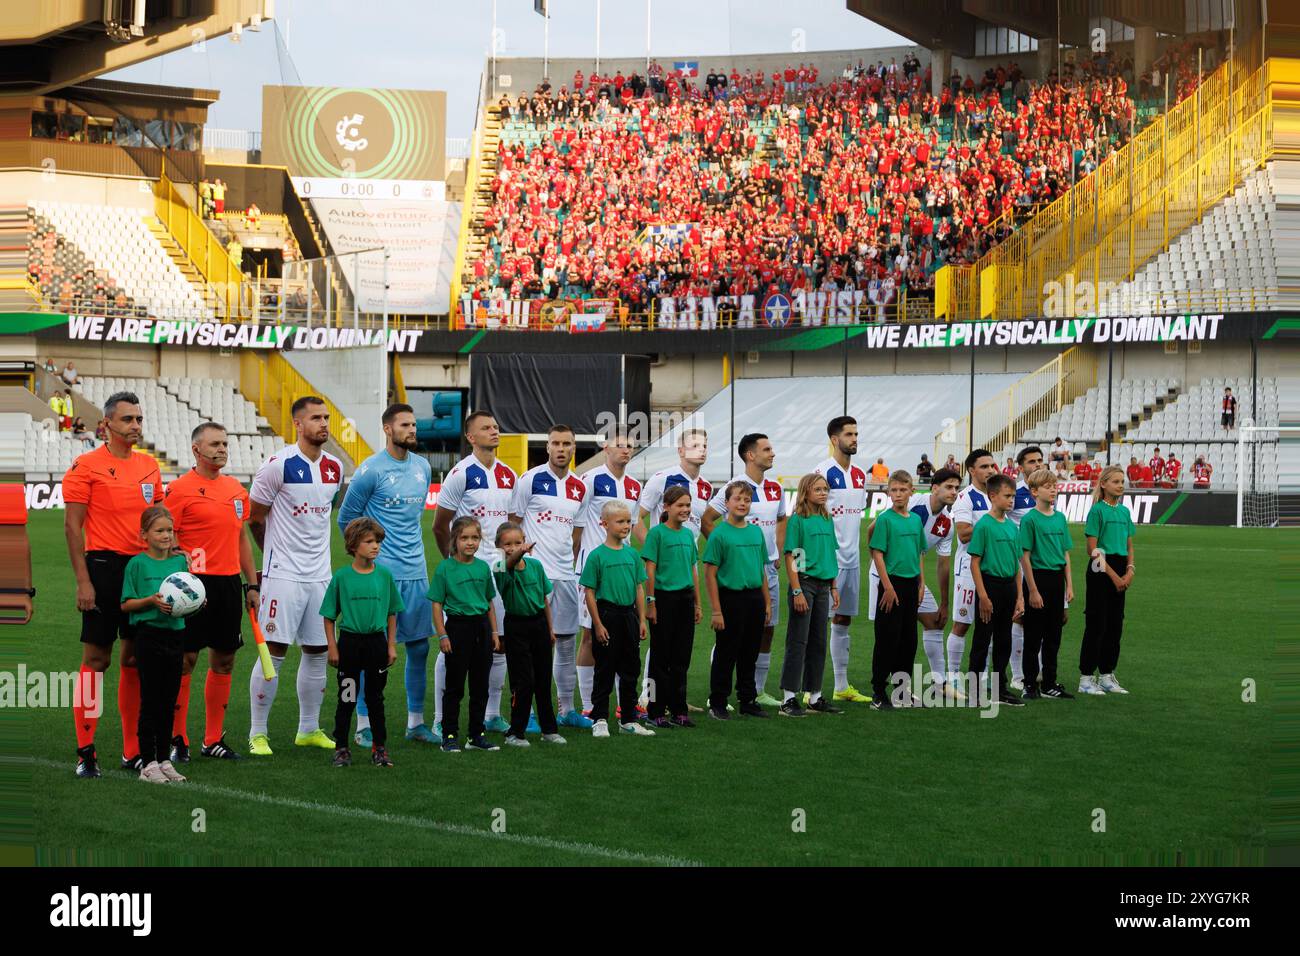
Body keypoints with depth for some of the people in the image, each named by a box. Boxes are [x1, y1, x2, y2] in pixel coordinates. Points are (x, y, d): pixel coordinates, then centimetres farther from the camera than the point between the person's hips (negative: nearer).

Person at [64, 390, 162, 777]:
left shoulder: (149, 466, 12)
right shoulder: (86, 466, -6)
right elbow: (72, 527, -8)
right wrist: (83, 581, -13)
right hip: (104, 567, -6)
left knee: (136, 658, 8)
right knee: (97, 658, -4)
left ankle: (133, 751, 14)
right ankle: (85, 752, 1)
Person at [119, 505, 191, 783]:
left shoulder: (180, 561, 9)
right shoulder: (137, 563, -5)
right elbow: (126, 604, -5)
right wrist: (152, 600, -18)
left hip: (175, 633, 5)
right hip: (148, 635, -5)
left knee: (169, 700, 9)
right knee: (150, 700, -3)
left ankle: (164, 760, 18)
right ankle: (148, 763, 2)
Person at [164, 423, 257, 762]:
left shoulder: (237, 490, 13)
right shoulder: (180, 489, -6)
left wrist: (252, 584, 16)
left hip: (230, 582, 6)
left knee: (224, 661, 8)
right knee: (185, 660, -4)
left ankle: (214, 739, 16)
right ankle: (177, 740, 3)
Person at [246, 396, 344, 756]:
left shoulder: (335, 469, 8)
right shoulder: (278, 465, -11)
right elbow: (255, 517, -2)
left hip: (320, 574, 6)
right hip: (283, 574, -6)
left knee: (317, 652, 10)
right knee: (274, 652, -7)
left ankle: (309, 729, 22)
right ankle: (257, 733, 2)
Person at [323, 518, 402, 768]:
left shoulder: (384, 575, 1)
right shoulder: (342, 576, -5)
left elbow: (392, 613, 9)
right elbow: (329, 615, 0)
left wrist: (391, 645, 6)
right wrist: (332, 646, -4)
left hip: (377, 642, 2)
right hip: (349, 641, -2)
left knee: (375, 697, 10)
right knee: (347, 698, 4)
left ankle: (379, 747, 18)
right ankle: (341, 748, 13)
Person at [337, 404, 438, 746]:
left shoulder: (423, 467, 10)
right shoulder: (371, 470, -10)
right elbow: (346, 519, -2)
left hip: (416, 571, 7)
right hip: (380, 573, -7)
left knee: (419, 647, 9)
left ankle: (416, 723, 18)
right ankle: (364, 726, 4)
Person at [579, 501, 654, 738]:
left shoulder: (632, 554, 6)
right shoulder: (597, 556, -9)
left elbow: (639, 589, 11)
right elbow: (589, 593, -9)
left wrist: (642, 620, 7)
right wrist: (598, 624, -12)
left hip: (629, 614, 5)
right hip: (607, 614, -5)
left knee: (630, 669, 11)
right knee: (605, 671, 1)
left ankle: (628, 719, 21)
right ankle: (599, 720, 9)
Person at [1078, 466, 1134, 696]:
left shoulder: (1124, 511, 12)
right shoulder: (1097, 510, -8)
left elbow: (1129, 546, 16)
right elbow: (1092, 549, -12)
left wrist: (1129, 571, -1)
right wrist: (1113, 575, -14)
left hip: (1120, 571, 7)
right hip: (1101, 569, -7)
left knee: (1115, 624, 9)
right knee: (1096, 624, -5)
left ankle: (1107, 675, 17)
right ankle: (1086, 678, 0)